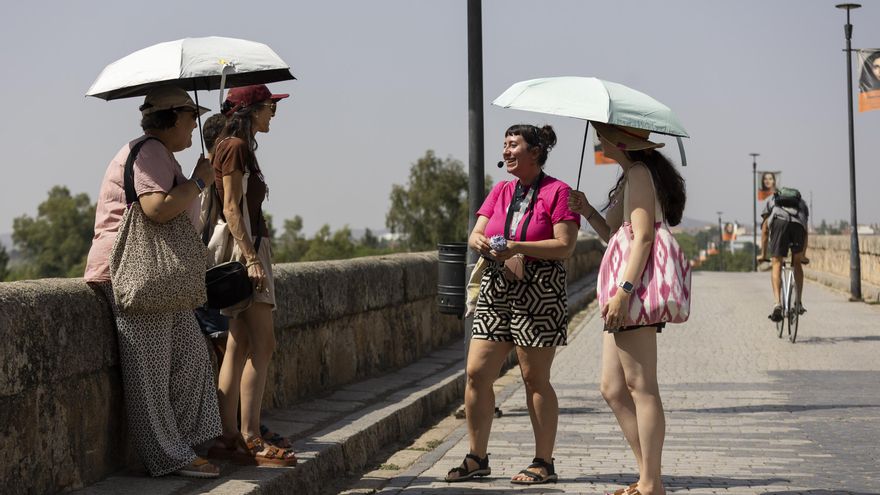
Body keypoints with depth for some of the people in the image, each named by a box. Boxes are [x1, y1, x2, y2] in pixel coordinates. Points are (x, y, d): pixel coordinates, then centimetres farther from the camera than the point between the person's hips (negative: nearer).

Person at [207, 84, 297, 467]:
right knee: (262, 345, -11)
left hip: (249, 247, 10)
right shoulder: (236, 147, -10)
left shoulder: (238, 146, 19)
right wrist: (251, 258, -22)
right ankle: (249, 438, -12)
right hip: (245, 248, -10)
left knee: (239, 346, 7)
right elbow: (231, 208, -17)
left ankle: (230, 436, 7)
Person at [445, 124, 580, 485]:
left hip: (539, 292, -6)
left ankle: (544, 462, 8)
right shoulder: (500, 192, 15)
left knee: (535, 378, -2)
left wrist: (516, 247, -20)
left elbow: (565, 246, -12)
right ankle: (477, 458, 11)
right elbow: (475, 235, 10)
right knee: (476, 373, 1)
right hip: (496, 291, 6)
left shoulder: (557, 192, -4)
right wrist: (481, 243, -15)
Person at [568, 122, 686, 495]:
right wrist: (587, 211, 10)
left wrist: (623, 290, -24)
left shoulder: (639, 174, -8)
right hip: (625, 291, 10)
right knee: (612, 390, 9)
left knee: (640, 388, -7)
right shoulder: (631, 176, 22)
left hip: (635, 286, -10)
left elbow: (642, 237, -18)